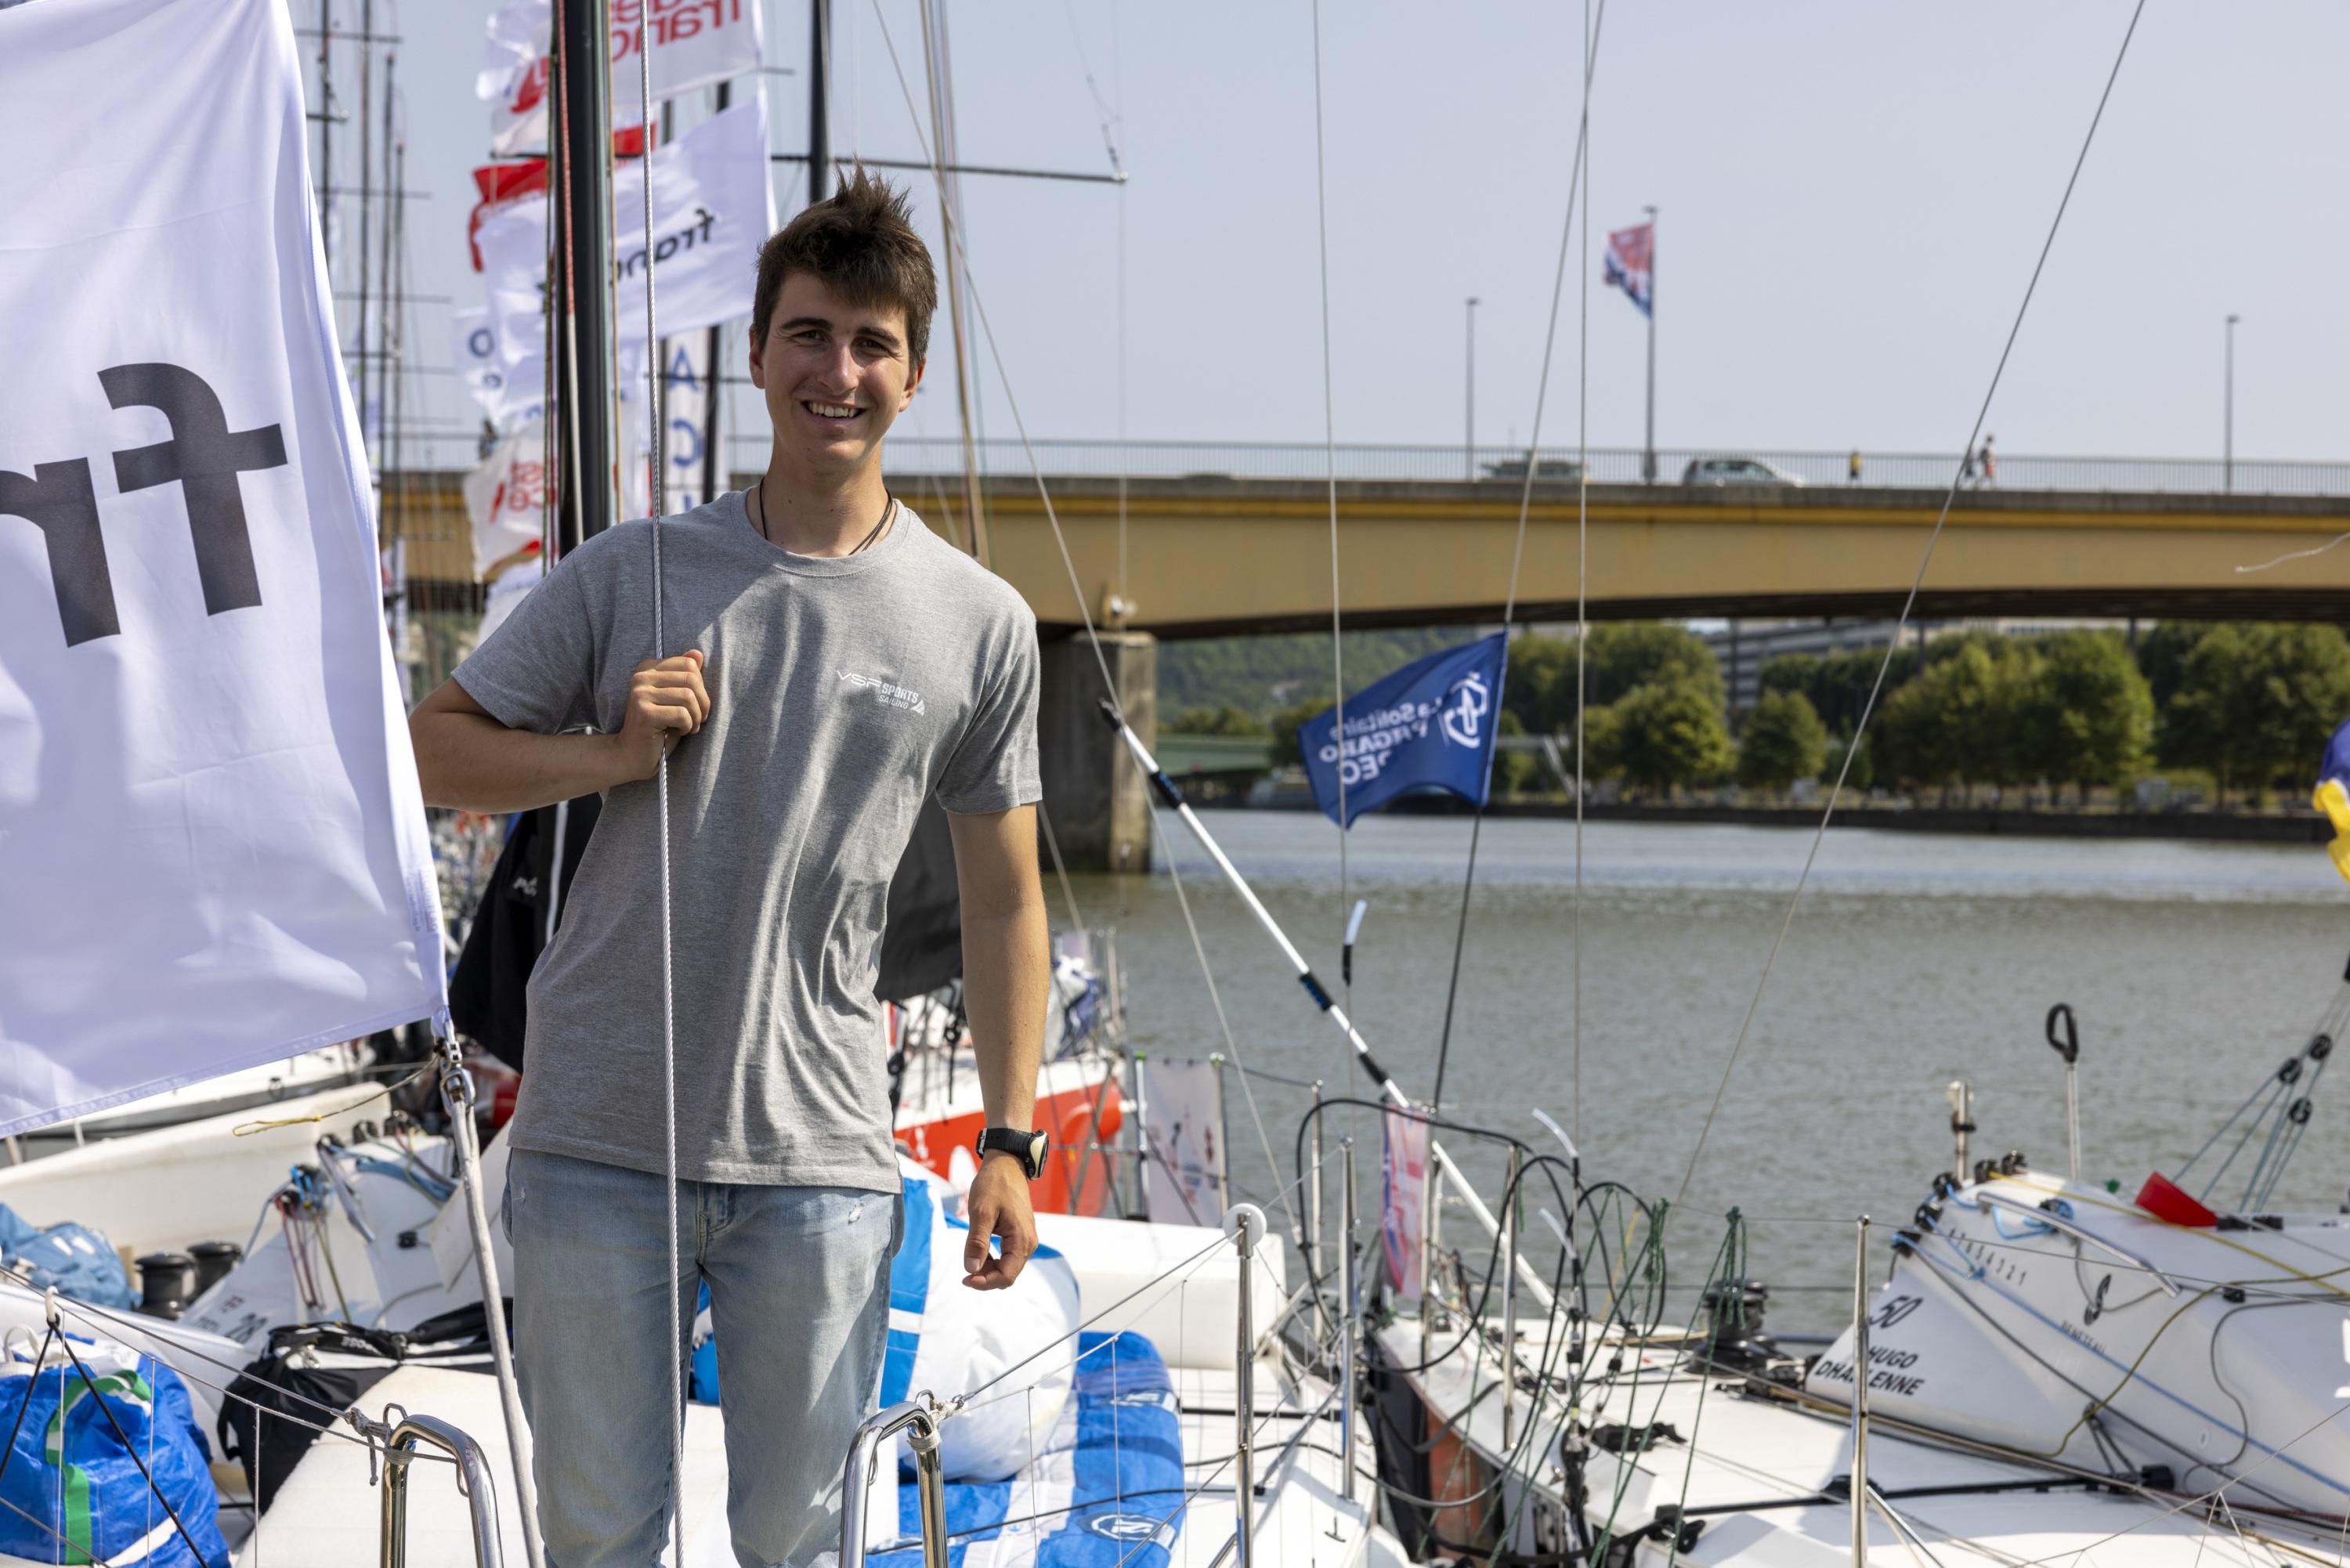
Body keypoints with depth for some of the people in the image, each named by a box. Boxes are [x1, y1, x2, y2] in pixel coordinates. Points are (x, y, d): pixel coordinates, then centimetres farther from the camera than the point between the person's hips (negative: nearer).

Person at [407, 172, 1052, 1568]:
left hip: (823, 1157, 0)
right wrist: (612, 755, -8)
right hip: (598, 1138, 0)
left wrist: (1012, 1139, 5)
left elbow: (1003, 900, 10)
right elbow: (433, 749, 8)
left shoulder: (981, 625, 5)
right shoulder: (631, 573, 4)